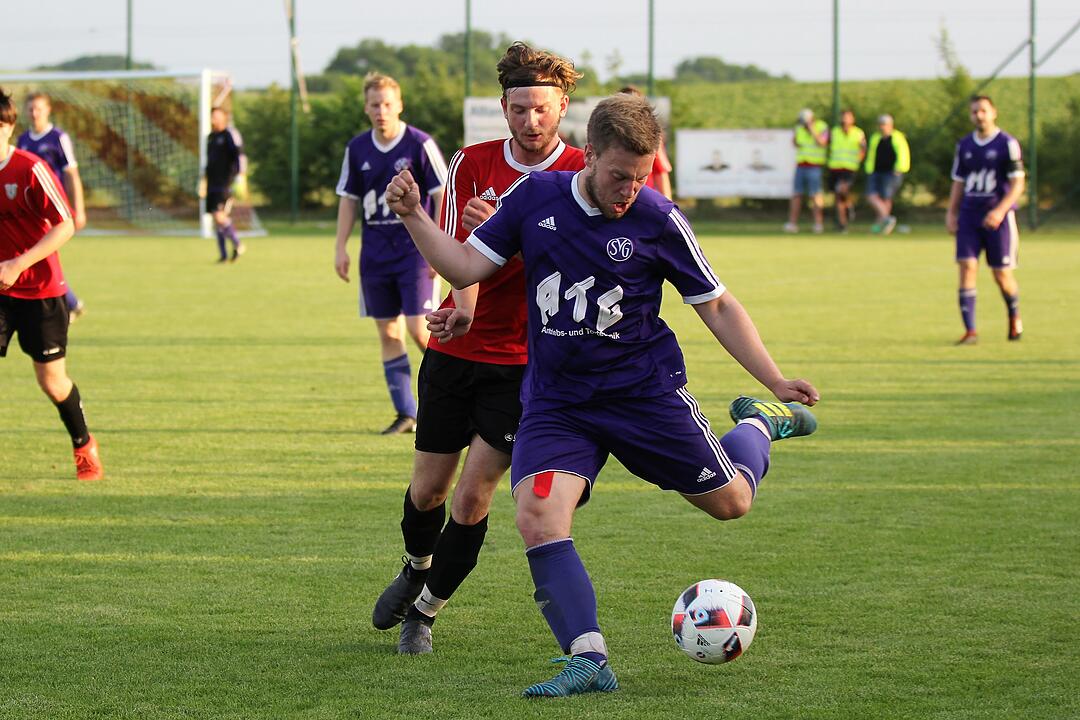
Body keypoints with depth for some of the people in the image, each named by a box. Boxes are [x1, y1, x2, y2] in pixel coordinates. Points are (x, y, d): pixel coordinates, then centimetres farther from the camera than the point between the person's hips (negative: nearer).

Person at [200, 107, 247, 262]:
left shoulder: (230, 135, -7)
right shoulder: (211, 137, 18)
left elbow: (240, 156, -14)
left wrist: (241, 178, -22)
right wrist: (204, 181, 25)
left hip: (225, 184, -8)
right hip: (213, 184, 8)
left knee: (219, 215, -16)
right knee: (216, 218, 4)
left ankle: (238, 245, 0)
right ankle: (223, 254, 7)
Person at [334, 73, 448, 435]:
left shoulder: (420, 144, -8)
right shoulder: (357, 149, 6)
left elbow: (442, 195, -6)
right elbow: (349, 198, 14)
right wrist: (341, 247, 7)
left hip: (416, 249, -5)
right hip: (376, 252, 5)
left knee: (419, 329, -14)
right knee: (388, 332, 5)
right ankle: (406, 413, 11)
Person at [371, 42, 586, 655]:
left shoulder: (584, 176, -8)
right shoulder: (473, 163, 0)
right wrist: (464, 304, -28)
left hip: (527, 362, -3)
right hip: (456, 351, 3)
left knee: (473, 497, -9)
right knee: (428, 490, 12)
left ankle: (425, 612, 11)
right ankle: (418, 571, 44)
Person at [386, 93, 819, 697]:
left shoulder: (659, 221, -10)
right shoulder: (534, 197, -4)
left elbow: (718, 306, 0)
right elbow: (465, 268, 1)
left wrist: (777, 381, -5)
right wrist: (414, 217, -14)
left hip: (646, 391, -1)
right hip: (556, 400, 1)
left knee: (731, 500, 7)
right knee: (538, 517, -22)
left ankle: (764, 422, 40)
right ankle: (590, 660, -22)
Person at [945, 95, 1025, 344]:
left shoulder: (1007, 144, -4)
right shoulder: (964, 145, 11)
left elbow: (1017, 184, -7)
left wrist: (1000, 211, -19)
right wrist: (951, 213, 7)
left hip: (998, 218, -4)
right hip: (969, 215, 4)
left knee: (1002, 275, 1)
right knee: (967, 268, -10)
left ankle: (1014, 318, 30)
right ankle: (970, 331, -11)